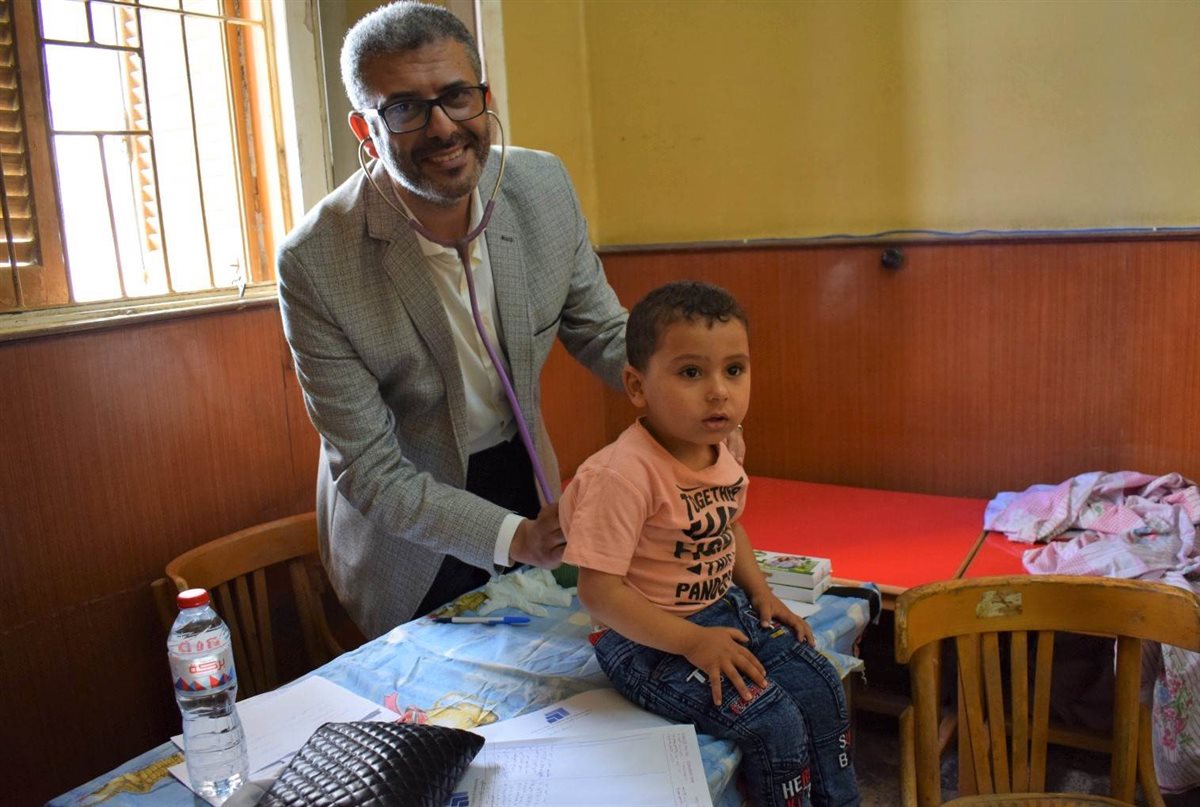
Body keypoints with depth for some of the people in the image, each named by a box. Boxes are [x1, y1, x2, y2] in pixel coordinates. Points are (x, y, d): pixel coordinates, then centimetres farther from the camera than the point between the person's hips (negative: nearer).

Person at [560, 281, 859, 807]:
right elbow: (598, 590, -27)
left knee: (822, 687, 5)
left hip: (724, 612, 8)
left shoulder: (721, 455, -2)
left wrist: (759, 590, 6)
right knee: (774, 723, -17)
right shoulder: (623, 474, -28)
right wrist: (692, 641, -25)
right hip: (645, 639, -8)